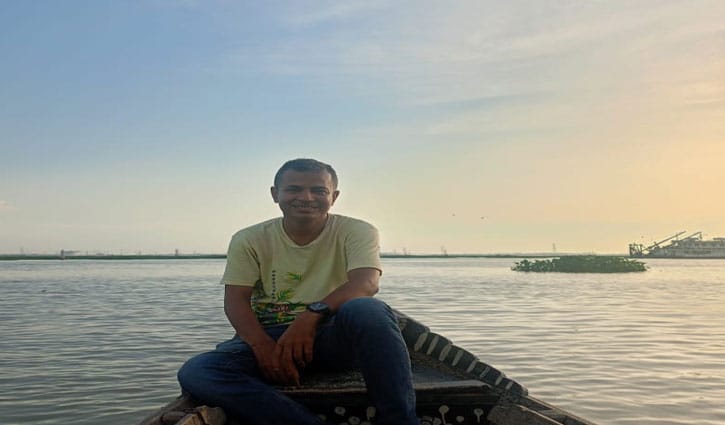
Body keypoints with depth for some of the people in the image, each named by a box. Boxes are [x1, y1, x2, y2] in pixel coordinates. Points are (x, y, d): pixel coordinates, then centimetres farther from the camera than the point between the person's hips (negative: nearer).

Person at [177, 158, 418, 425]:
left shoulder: (356, 232, 1)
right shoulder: (249, 240, 5)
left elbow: (366, 283, -16)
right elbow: (236, 300, -3)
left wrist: (313, 314, -34)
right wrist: (263, 347, -24)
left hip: (334, 335, -2)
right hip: (268, 335, 2)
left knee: (368, 310, -36)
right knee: (195, 373, -25)